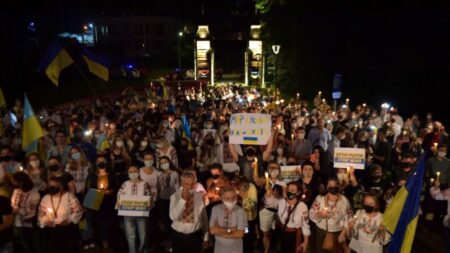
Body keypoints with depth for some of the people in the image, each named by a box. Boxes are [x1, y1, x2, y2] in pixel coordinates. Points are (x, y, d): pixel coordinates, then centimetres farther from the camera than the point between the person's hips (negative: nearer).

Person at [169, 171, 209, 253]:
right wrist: (183, 200, -27)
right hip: (178, 236, -1)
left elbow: (204, 217, 4)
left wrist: (205, 236, 9)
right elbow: (173, 217, -21)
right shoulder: (175, 196, -8)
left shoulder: (199, 197, -3)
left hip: (195, 236, 1)